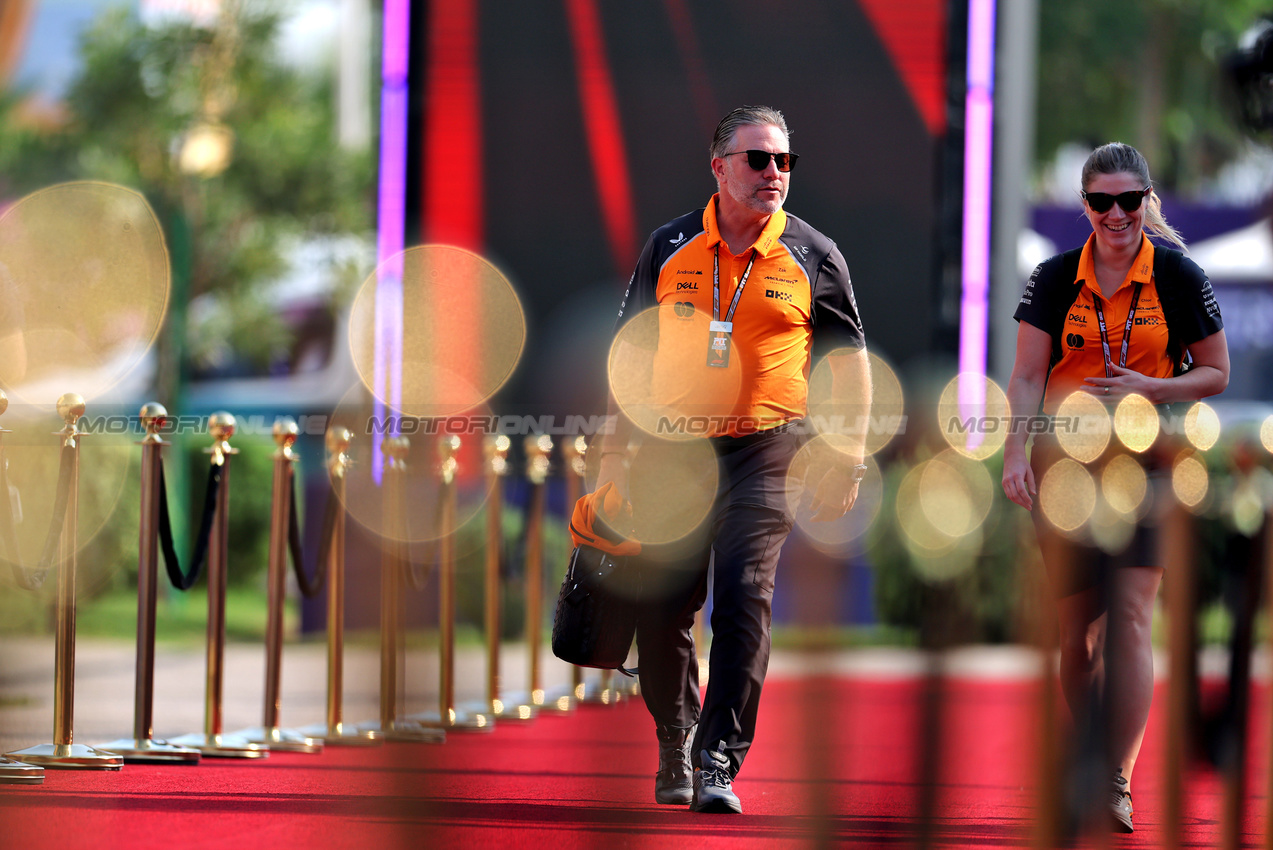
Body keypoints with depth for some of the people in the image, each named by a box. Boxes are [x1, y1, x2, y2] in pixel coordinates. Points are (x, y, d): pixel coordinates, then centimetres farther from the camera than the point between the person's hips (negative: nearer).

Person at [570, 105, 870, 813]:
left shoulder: (814, 256, 2)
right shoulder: (670, 248, 5)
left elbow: (849, 357, 7)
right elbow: (632, 351, 11)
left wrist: (849, 456, 0)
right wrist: (616, 451, 6)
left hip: (764, 451, -2)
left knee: (743, 600, -15)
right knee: (661, 606, 6)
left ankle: (719, 762, -12)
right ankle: (676, 743, 28)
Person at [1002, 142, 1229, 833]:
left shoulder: (1178, 278, 0)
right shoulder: (1054, 279, 3)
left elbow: (1215, 373, 5)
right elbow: (1027, 376, 0)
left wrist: (1150, 389, -12)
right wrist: (1016, 453, -14)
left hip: (1148, 465, -2)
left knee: (1130, 619, -12)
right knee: (1078, 629, 4)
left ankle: (1117, 785, -13)